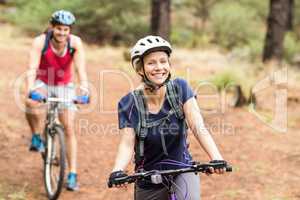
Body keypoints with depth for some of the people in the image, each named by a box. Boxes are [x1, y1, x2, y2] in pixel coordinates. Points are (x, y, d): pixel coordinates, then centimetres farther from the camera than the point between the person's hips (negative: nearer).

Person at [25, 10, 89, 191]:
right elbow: (32, 69, -33)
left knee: (69, 129, -7)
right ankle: (37, 138, -10)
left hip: (64, 86, 1)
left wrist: (85, 89, -46)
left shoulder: (75, 43, -22)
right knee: (31, 103, -36)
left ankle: (73, 175, -1)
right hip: (43, 83, -1)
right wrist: (30, 90, -49)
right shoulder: (40, 42, -25)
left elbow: (81, 69, -29)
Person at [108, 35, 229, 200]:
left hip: (182, 171, -1)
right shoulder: (128, 104, -10)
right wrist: (117, 171, -37)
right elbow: (127, 144, -16)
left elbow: (198, 127, -18)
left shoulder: (180, 89, -9)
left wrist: (216, 158, -34)